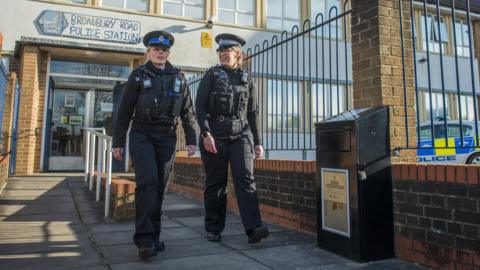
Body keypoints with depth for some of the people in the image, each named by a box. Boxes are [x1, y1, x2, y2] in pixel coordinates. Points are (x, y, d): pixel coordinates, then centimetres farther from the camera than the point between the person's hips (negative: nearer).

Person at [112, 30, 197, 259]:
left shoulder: (178, 77, 11)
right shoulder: (138, 75, 6)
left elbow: (187, 111, 9)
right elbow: (125, 110, 4)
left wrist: (191, 139, 1)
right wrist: (118, 142, -1)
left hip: (167, 137, 3)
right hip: (142, 134, -2)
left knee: (160, 187, 3)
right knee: (147, 181, -18)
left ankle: (154, 236, 14)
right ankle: (145, 239, -16)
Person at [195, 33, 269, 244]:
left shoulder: (246, 78, 12)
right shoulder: (212, 74, 5)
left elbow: (252, 113, 13)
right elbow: (200, 105, -3)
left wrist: (258, 142, 9)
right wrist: (205, 133, -16)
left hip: (241, 134, 2)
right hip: (215, 135, -1)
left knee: (245, 177, -12)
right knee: (215, 183, 4)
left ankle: (253, 228, -16)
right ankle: (213, 229, 17)